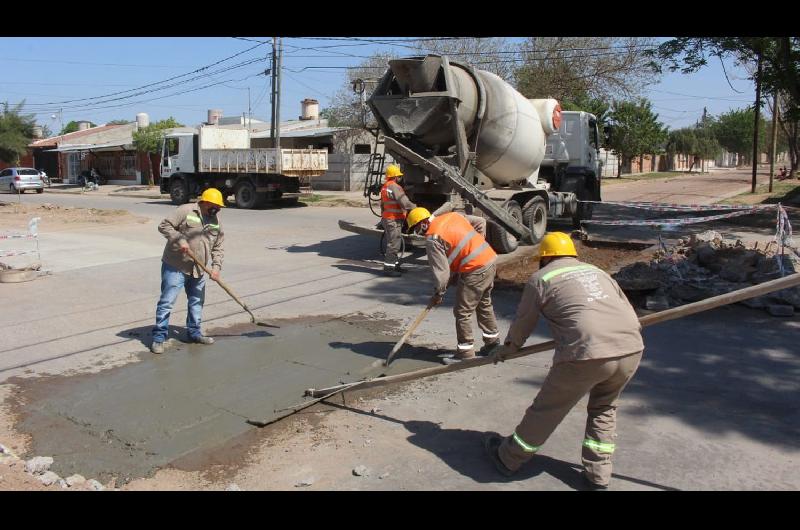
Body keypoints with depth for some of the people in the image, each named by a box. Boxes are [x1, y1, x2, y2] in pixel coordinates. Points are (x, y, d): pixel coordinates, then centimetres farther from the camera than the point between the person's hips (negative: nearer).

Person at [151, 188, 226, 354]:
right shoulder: (185, 211, -11)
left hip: (198, 270, 7)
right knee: (167, 302, -5)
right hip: (175, 267, -7)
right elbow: (164, 226, -13)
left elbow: (217, 247, 10)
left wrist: (216, 266, -3)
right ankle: (158, 337, 1)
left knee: (197, 302, 15)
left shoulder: (215, 221, 9)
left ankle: (194, 332, 30)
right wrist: (180, 239, -24)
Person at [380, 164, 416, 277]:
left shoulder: (385, 187, 16)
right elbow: (404, 203, -23)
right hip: (394, 220, -10)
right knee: (393, 244, -8)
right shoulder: (395, 187, -17)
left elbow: (382, 204, 24)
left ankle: (394, 265, 26)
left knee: (393, 243, 18)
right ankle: (388, 268, -7)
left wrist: (383, 215, 30)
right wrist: (415, 207, -8)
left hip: (387, 218, 10)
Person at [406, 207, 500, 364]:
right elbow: (481, 222, 19)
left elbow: (441, 271, -14)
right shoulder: (452, 215, 11)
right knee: (484, 304, 24)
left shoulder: (432, 239, -12)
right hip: (489, 259, 9)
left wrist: (438, 294, -2)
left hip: (474, 271, -9)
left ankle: (465, 352, 9)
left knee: (463, 311, 1)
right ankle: (492, 340, 38)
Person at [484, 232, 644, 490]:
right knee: (604, 408, 29)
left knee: (547, 410, 13)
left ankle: (508, 458, 31)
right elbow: (628, 310, 22)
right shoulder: (595, 271, 26)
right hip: (631, 350, 5)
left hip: (587, 355, -5)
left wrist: (506, 349, 36)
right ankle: (598, 474, 31)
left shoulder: (541, 278, 11)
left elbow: (523, 324, 19)